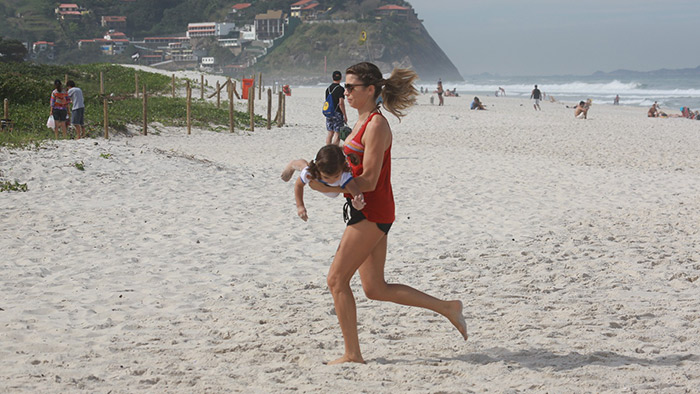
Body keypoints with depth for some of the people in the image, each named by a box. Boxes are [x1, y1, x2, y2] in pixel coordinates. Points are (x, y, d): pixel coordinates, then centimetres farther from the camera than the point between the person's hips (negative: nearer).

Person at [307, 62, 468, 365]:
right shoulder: (363, 122, 15)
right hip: (369, 213, 10)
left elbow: (368, 181, -20)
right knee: (375, 289, 11)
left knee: (337, 278, -5)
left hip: (372, 212, -10)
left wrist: (325, 187, -17)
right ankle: (447, 308, 16)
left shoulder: (376, 126, -16)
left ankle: (352, 354, 2)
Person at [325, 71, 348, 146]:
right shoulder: (340, 89, -13)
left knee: (330, 133, 12)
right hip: (337, 113, -7)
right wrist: (344, 115, -12)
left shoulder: (328, 88, 8)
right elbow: (341, 103, -18)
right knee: (337, 134, -4)